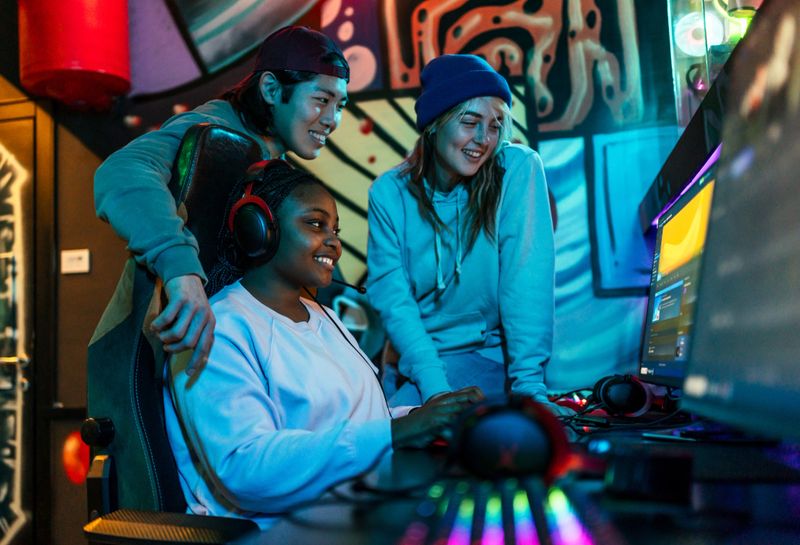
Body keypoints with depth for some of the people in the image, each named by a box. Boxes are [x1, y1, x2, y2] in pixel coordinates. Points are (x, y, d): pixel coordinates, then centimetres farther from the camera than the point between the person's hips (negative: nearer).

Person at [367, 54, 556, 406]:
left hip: (491, 356, -3)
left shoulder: (518, 169, -10)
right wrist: (434, 386, -22)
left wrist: (528, 382, -23)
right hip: (414, 356, 3)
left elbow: (526, 279, -16)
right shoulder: (389, 192, -5)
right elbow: (392, 296, -10)